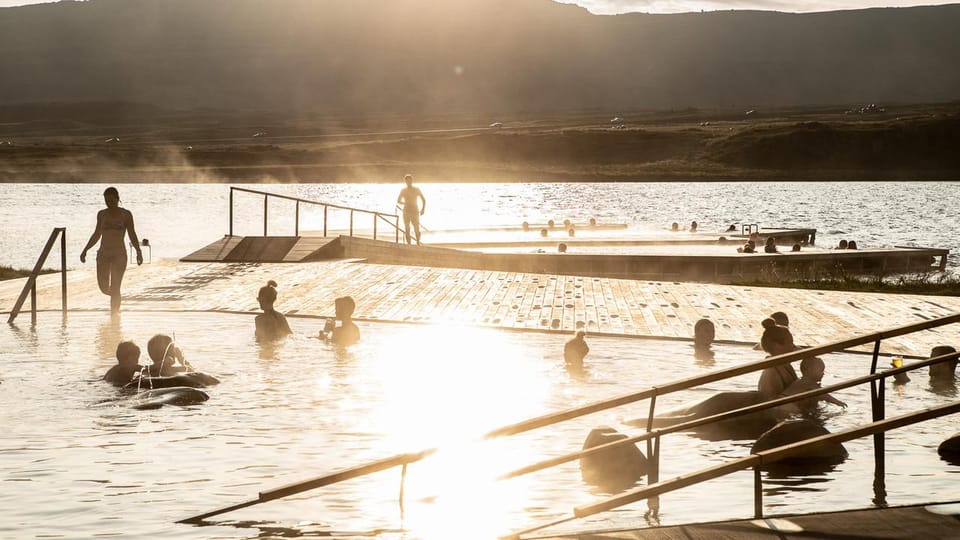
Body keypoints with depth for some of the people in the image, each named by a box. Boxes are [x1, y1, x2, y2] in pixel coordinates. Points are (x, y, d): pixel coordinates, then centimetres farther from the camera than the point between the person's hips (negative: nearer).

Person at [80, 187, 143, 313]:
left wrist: (138, 252, -13)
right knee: (104, 287, 2)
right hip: (103, 254, 3)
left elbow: (132, 235, -1)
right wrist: (85, 250, 16)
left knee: (115, 288, -9)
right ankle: (116, 298, 34)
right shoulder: (102, 214, 8)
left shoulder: (125, 214, -2)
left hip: (119, 255, -3)